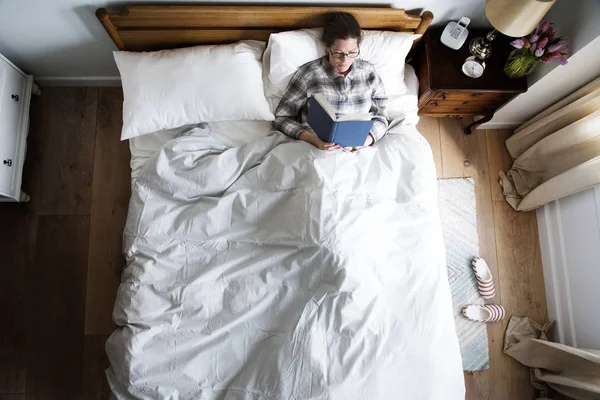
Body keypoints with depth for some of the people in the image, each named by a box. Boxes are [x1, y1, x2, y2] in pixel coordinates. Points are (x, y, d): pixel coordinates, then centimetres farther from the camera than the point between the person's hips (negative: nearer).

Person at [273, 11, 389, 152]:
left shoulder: (368, 72, 5)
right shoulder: (309, 73, -5)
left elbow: (380, 118, 10)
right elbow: (281, 118, -2)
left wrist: (368, 138, -13)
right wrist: (312, 138, -19)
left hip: (358, 150, 3)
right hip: (318, 149, -2)